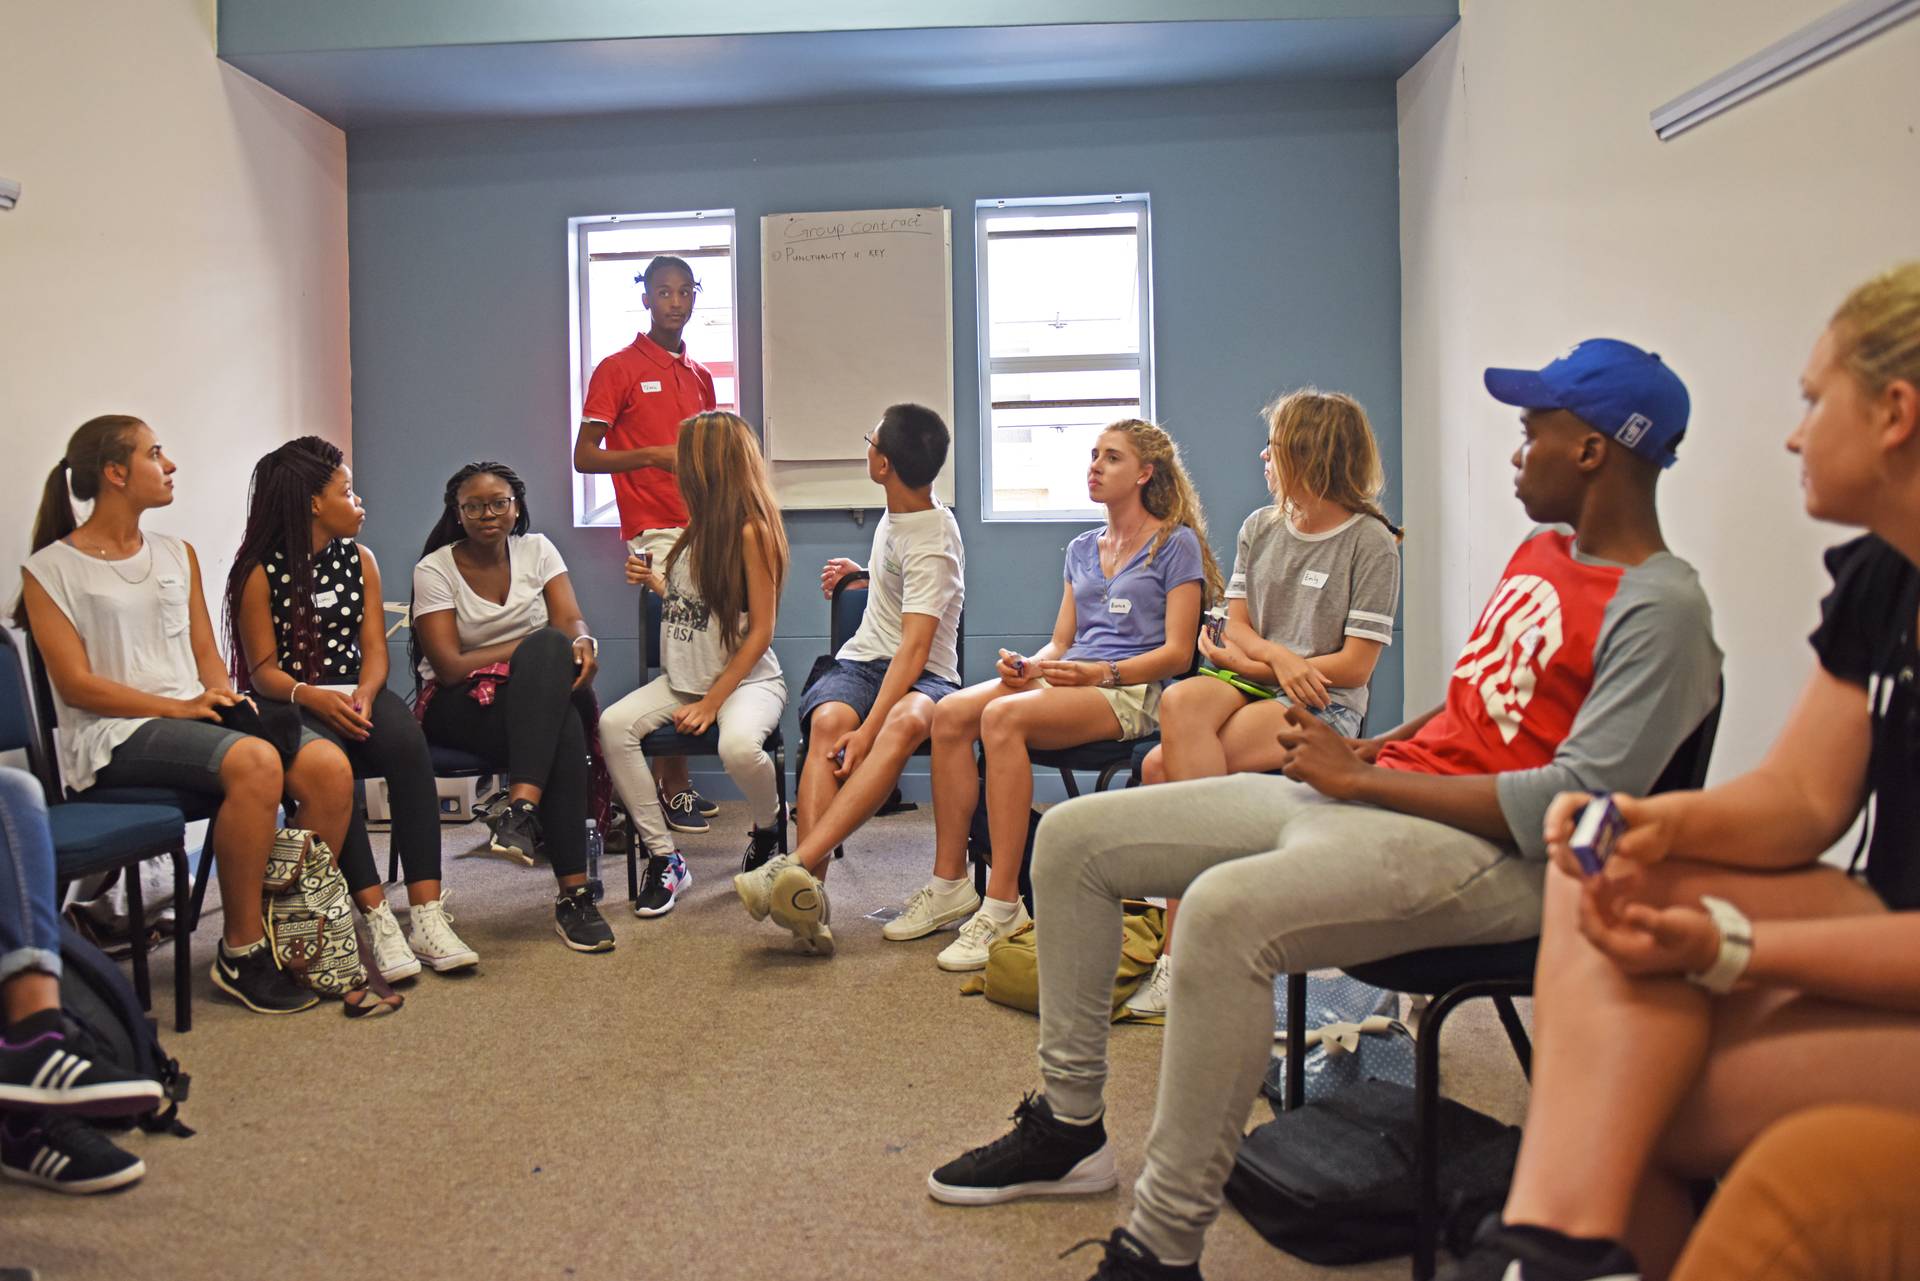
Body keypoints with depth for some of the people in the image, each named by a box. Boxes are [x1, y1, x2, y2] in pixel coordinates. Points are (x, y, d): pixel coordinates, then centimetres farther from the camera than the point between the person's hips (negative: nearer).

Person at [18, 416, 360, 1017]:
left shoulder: (178, 554, 21)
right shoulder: (51, 569, 3)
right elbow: (76, 684, -5)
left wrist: (223, 696, -4)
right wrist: (179, 707, -15)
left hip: (198, 712, 6)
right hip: (113, 734, -6)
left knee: (329, 766, -24)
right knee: (254, 761, -36)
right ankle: (240, 954, -22)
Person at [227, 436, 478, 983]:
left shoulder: (360, 560, 13)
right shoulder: (259, 572, -1)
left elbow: (374, 650, 7)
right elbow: (263, 669, -4)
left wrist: (364, 695, -15)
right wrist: (312, 696, -24)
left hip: (355, 692, 3)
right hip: (290, 703, -3)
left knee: (408, 743, -30)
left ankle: (428, 917, -34)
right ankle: (379, 919, -36)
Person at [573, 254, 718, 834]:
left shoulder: (699, 374, 19)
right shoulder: (618, 369, 0)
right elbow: (584, 457, -4)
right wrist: (653, 455, -17)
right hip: (654, 530, -6)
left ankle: (675, 781, 13)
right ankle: (672, 787, -2)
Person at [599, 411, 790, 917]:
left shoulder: (751, 531, -11)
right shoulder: (700, 528, 13)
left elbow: (760, 630, -14)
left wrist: (712, 703, -17)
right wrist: (655, 581, 8)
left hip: (747, 679, -7)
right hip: (684, 679, 7)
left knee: (738, 746, -37)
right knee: (614, 724, -18)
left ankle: (769, 828, 0)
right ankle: (663, 857, -11)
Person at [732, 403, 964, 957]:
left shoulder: (931, 543, -14)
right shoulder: (898, 515, 14)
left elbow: (914, 649, -24)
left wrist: (867, 731, -34)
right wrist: (860, 574, 24)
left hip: (922, 675, -6)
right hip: (860, 661, 7)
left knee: (907, 721, -43)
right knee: (827, 721, -31)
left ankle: (795, 867, -55)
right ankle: (810, 894, -49)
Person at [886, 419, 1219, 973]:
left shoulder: (1176, 544, 2)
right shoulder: (1081, 549, 23)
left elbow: (1177, 653, -6)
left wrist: (1102, 672, -18)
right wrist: (1028, 665, -3)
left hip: (1132, 692, -7)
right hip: (1066, 680, 7)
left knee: (1003, 717, -33)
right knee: (951, 713, -20)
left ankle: (1003, 903, -32)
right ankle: (949, 883, -16)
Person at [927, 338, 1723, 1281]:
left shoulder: (1660, 610, -12)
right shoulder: (1541, 552, 18)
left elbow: (1574, 804, -21)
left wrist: (1363, 779, -16)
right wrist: (1362, 751, 4)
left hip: (1485, 855, -10)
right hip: (1367, 796, 10)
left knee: (1225, 908, -38)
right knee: (1073, 837, 4)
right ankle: (1068, 1127, 15)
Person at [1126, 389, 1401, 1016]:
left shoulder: (1371, 543, -3)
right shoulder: (1259, 528, 15)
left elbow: (1355, 665, -8)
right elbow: (1238, 628, 11)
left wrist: (1252, 660, -5)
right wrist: (1280, 658, -12)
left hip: (1322, 704, -5)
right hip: (1250, 679, 5)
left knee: (1165, 766, -28)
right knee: (1180, 702, -32)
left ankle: (1179, 956, -20)